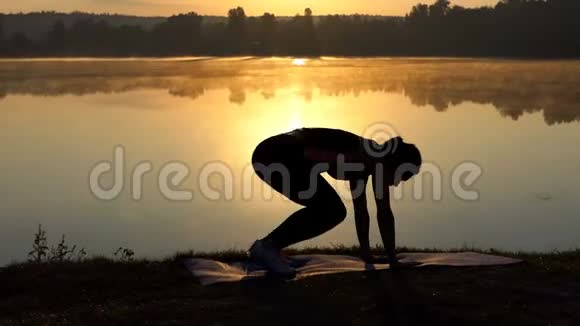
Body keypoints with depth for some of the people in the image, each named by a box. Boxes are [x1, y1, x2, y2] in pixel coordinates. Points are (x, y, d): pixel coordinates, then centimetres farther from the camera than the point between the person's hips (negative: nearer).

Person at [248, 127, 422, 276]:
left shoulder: (364, 161, 20)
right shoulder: (378, 158, -7)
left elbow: (360, 210, 25)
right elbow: (384, 212, -6)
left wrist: (365, 251, 25)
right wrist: (392, 258, 0)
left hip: (271, 155, 10)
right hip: (277, 155, -10)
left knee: (329, 209, 14)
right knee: (332, 210, -10)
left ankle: (268, 245, 12)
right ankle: (268, 245, -10)